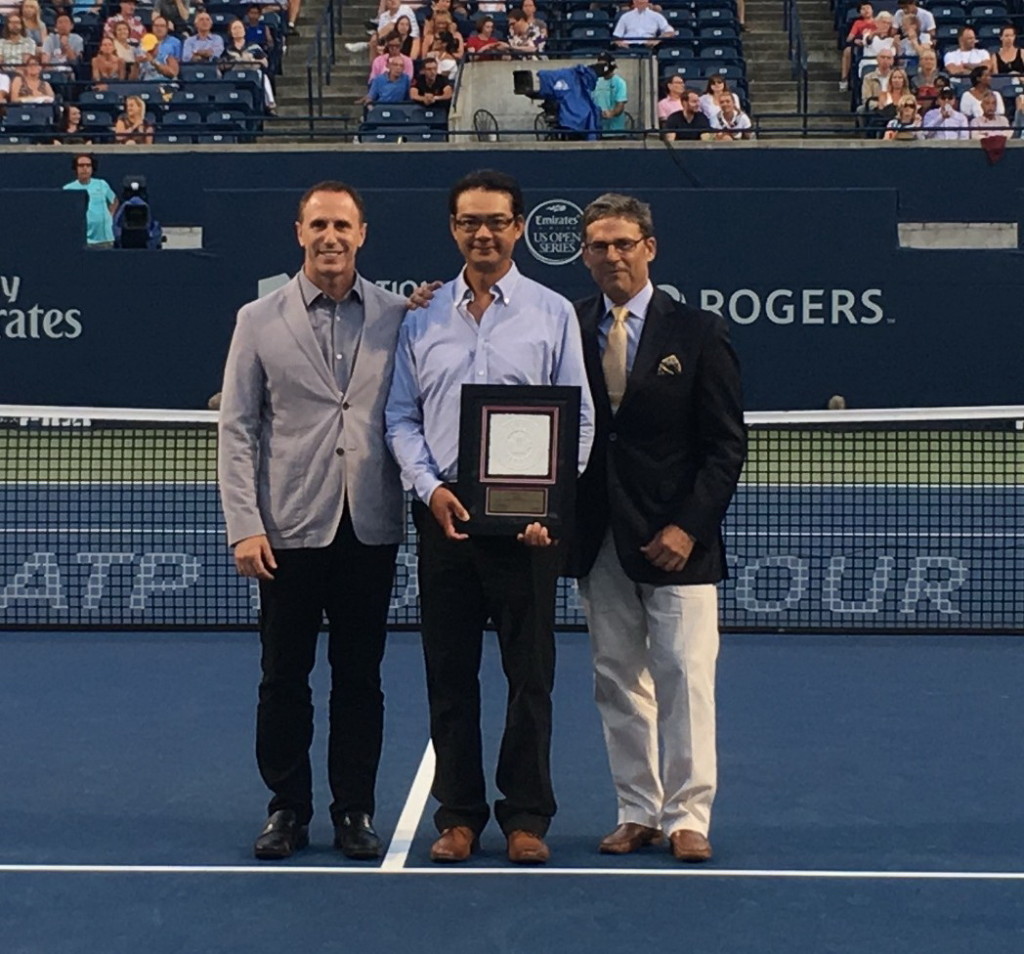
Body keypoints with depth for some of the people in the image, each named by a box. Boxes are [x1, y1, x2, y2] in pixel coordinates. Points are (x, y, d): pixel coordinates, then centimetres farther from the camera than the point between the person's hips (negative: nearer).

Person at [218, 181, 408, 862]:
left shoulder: (398, 317, 5)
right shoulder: (260, 321, 4)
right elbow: (238, 430, 2)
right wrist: (244, 525, -5)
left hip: (370, 527, 1)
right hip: (290, 530, 0)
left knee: (360, 678, 8)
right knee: (284, 678, 6)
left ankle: (355, 810, 19)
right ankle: (287, 808, 19)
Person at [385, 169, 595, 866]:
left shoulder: (553, 314, 4)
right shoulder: (423, 320, 10)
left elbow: (578, 419, 2)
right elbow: (401, 417, 9)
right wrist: (430, 487, -8)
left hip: (526, 517, -2)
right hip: (443, 512, 2)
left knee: (531, 672, 1)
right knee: (449, 672, 5)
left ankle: (527, 815, 11)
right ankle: (459, 813, 15)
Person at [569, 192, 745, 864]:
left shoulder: (698, 333, 0)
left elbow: (726, 444, -2)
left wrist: (688, 525, -9)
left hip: (676, 541, -2)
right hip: (599, 541, 3)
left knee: (685, 677, -2)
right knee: (617, 681, 8)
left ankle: (687, 817, 8)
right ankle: (637, 813, 18)